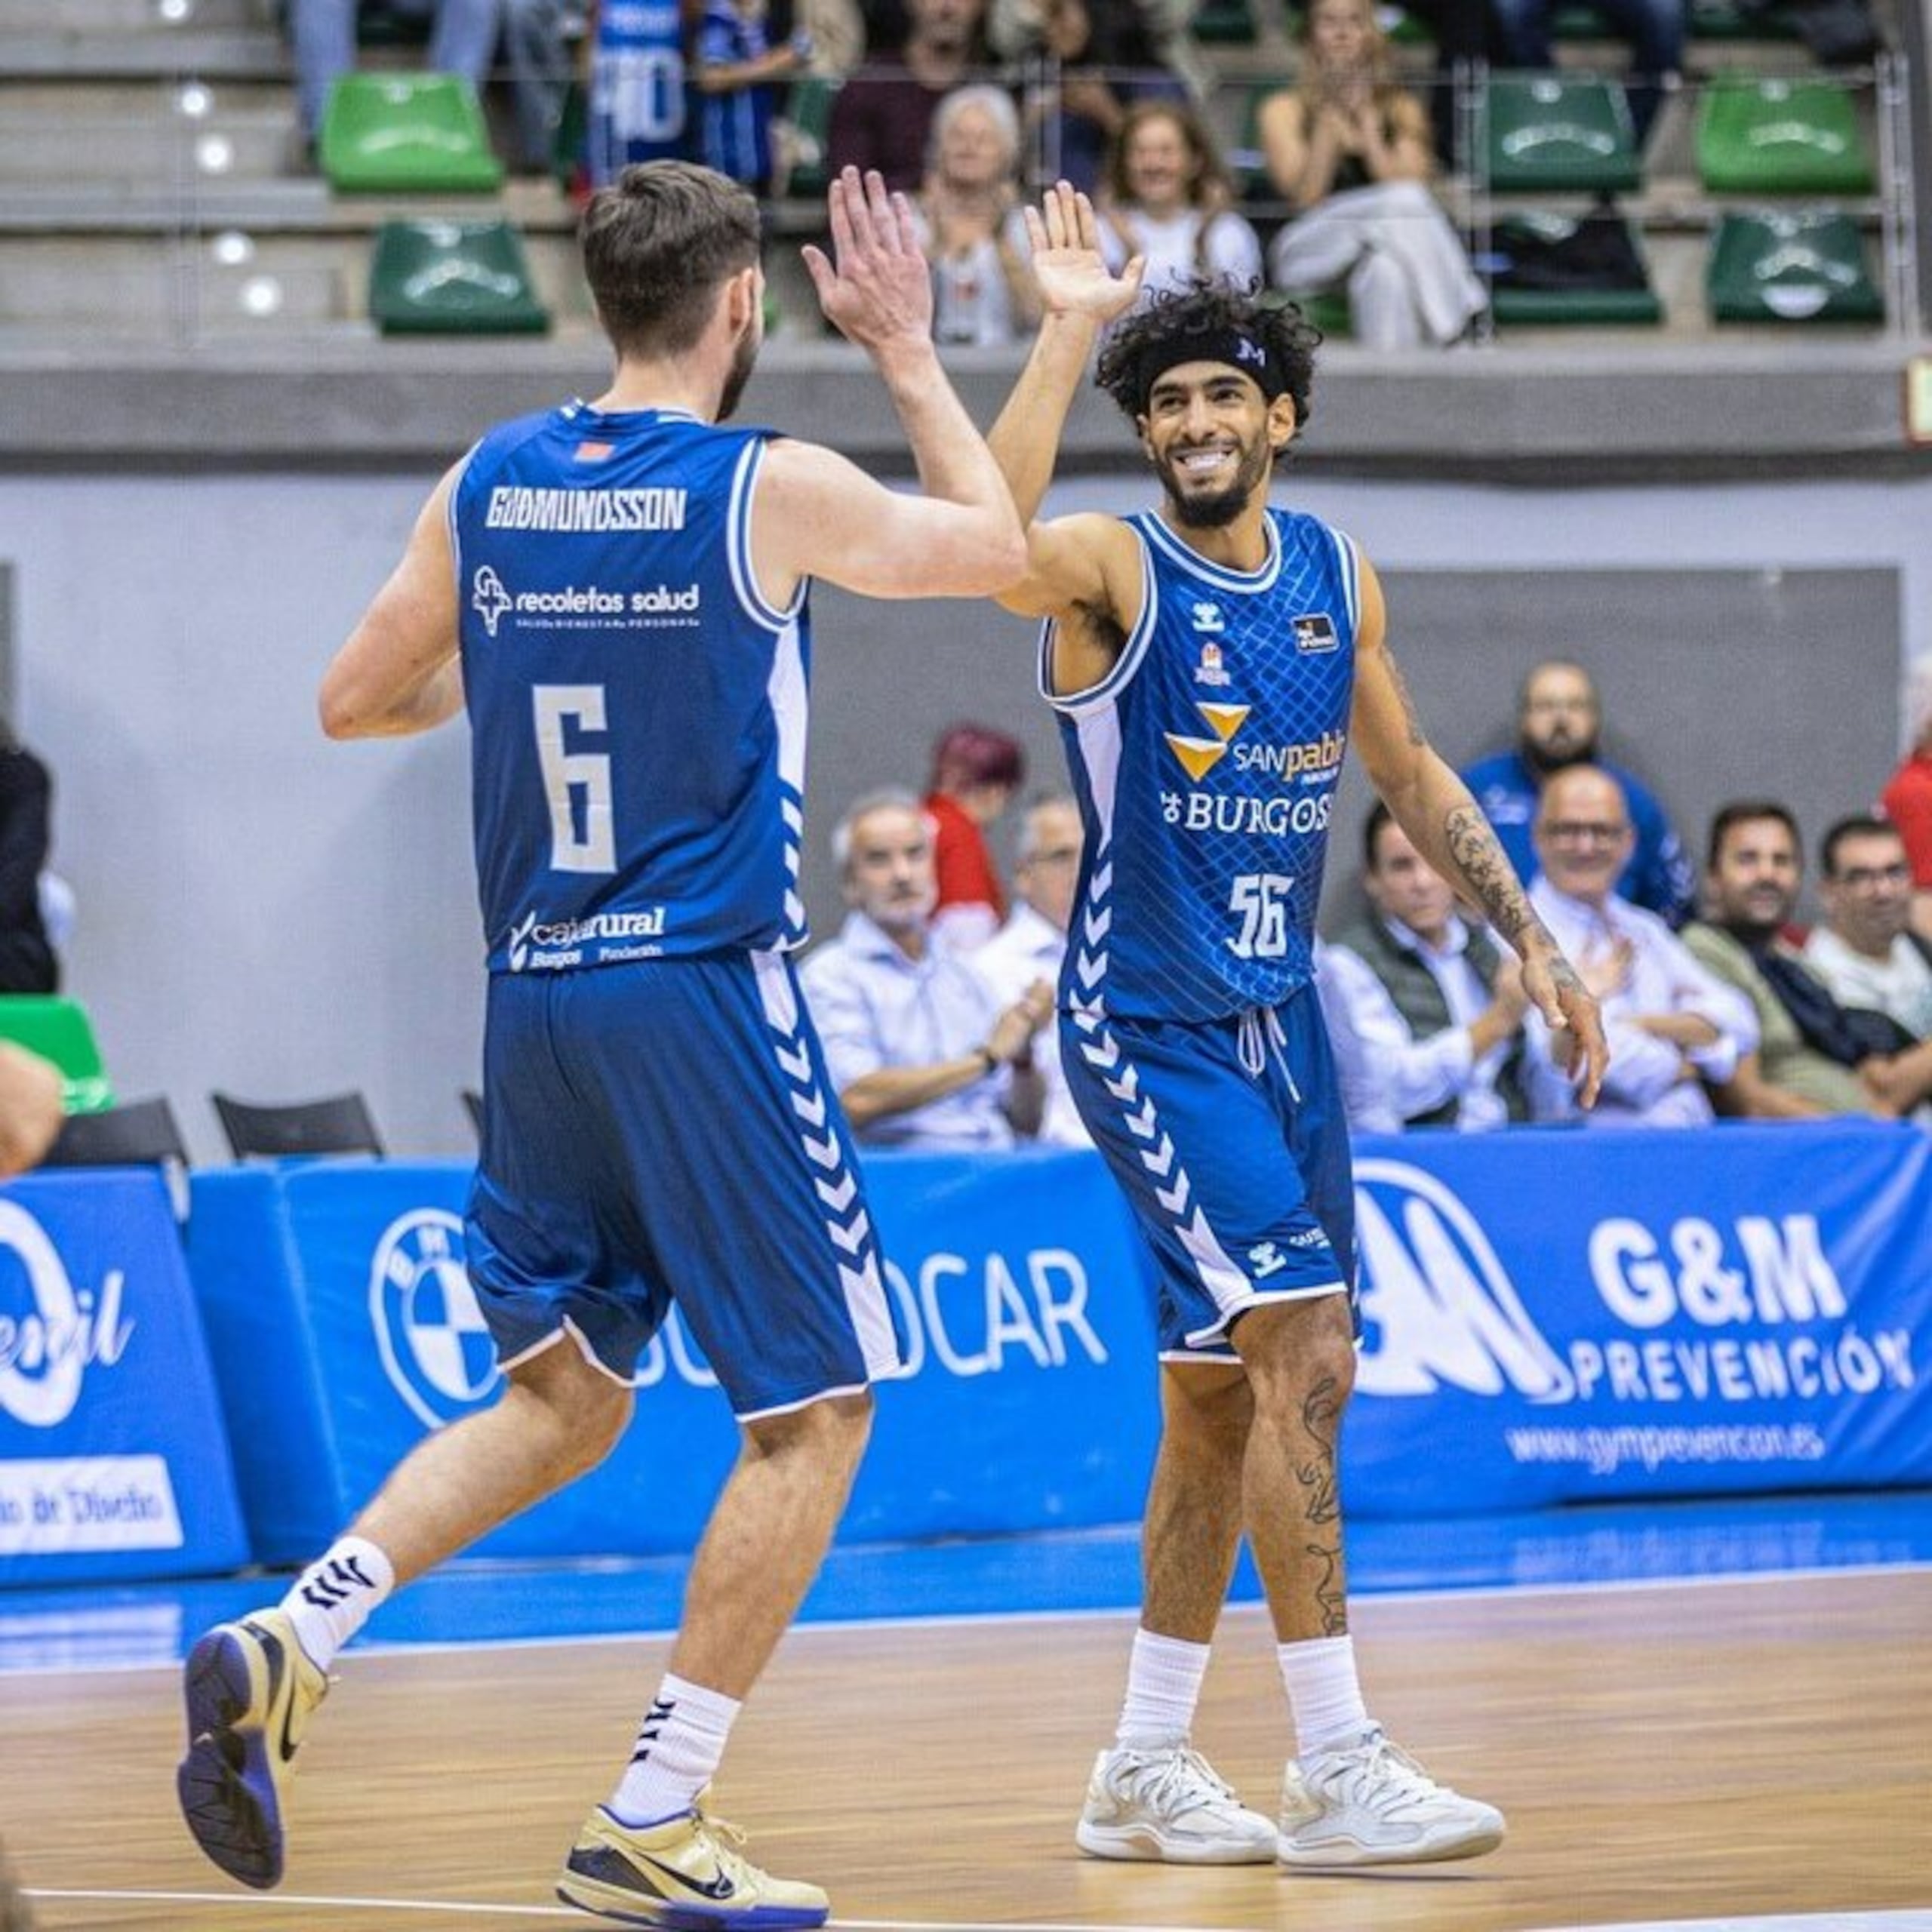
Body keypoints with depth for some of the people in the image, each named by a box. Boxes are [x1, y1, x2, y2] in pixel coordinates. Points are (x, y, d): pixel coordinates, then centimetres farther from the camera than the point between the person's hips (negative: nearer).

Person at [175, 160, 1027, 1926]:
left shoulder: (487, 488, 5)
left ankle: (285, 1646, -2)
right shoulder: (772, 491, -8)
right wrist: (905, 349, 17)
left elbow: (353, 703, 15)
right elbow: (999, 548, 9)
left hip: (537, 992, 6)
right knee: (814, 1410, 5)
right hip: (708, 990, -6)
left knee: (563, 1399, 19)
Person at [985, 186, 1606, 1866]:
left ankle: (1148, 1765, 22)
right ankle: (1335, 1767, -16)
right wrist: (1070, 331, -36)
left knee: (1225, 1394, 11)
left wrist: (1529, 938, 14)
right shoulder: (1112, 571, -12)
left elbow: (1409, 774, 20)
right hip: (1148, 1022, -7)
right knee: (1306, 1347, -17)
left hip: (1280, 1019, 7)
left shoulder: (1338, 580, 6)